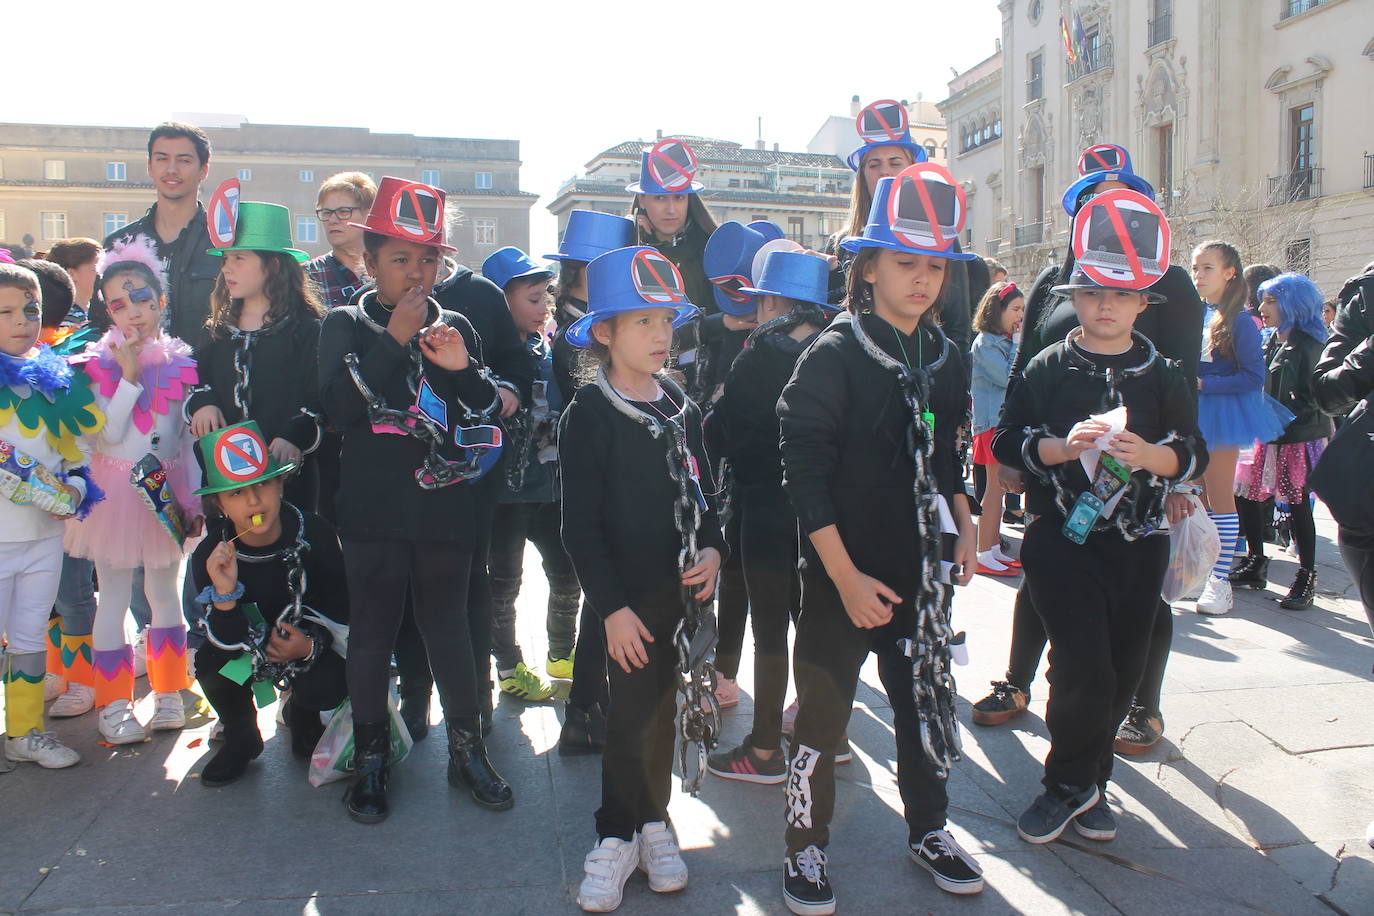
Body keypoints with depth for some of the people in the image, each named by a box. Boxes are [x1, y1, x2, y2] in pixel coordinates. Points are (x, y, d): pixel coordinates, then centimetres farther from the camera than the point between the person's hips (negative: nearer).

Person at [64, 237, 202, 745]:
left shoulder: (181, 362, 0)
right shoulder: (100, 364, -6)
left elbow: (189, 438, 5)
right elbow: (108, 435, -17)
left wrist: (194, 499, 3)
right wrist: (130, 376, -21)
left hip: (167, 492, 2)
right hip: (116, 490, -2)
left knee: (164, 591, 14)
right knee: (115, 597, 6)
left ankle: (169, 693, 27)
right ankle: (113, 704, 17)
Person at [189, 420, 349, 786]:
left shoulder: (315, 533, -23)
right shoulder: (209, 557, -21)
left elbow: (340, 607, -8)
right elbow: (229, 645, -24)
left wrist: (311, 645, -27)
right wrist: (225, 593, -42)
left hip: (310, 642, -1)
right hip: (250, 646, 1)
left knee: (325, 688, -30)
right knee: (211, 665, -30)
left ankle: (299, 713, 12)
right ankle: (241, 740, 4)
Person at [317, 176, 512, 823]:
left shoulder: (454, 327, 10)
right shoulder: (347, 325, 3)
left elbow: (489, 412, 10)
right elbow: (337, 407, -13)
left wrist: (463, 369, -9)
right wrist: (394, 338, -17)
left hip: (445, 506, 2)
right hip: (373, 509, -2)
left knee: (448, 628, 10)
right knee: (373, 634, 7)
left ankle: (467, 750, 23)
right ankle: (371, 758, 22)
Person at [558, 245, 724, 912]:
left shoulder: (682, 410, 9)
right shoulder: (589, 415, -9)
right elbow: (581, 525, -11)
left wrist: (712, 550, -4)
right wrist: (612, 606, -14)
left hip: (683, 590, 5)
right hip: (629, 597, -5)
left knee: (662, 707, 15)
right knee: (631, 713, 3)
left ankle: (652, 820, 31)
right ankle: (618, 836, 20)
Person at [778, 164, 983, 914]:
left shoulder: (947, 360, 5)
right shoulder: (833, 357, -13)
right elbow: (806, 475, -16)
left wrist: (963, 531, 8)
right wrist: (845, 576, -19)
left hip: (921, 569, 6)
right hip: (841, 573, -5)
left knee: (927, 699, 16)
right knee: (823, 711, 5)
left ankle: (928, 830, 37)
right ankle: (806, 847, 24)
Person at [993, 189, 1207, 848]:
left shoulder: (1163, 377, 8)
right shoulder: (1048, 369, 3)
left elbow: (1194, 455, 7)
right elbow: (1006, 442, 0)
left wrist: (1149, 455, -14)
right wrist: (1061, 447, -18)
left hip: (1137, 545, 3)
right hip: (1061, 539, -3)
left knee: (1121, 671, 6)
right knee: (1084, 665, -13)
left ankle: (1079, 784, 26)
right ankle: (1076, 782, 10)